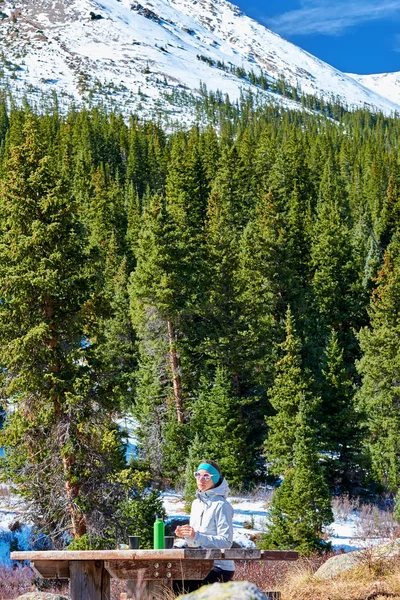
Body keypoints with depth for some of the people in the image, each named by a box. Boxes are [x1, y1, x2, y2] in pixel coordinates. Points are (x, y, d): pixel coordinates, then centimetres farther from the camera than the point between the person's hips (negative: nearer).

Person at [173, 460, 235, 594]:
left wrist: (197, 536, -24)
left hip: (220, 568, -7)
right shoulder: (196, 503, 14)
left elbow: (226, 542, -16)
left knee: (176, 586, -23)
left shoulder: (222, 505, -10)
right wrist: (186, 535, -2)